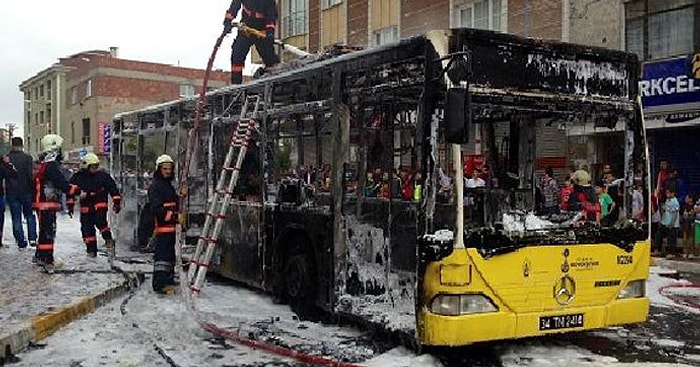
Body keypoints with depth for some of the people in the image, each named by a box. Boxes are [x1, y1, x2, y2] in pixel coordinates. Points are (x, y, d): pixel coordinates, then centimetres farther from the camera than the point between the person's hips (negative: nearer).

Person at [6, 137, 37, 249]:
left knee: (16, 218, 7)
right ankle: (32, 239, 6)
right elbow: (31, 175, -13)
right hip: (26, 191, -1)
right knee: (30, 215, 14)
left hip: (11, 192, 1)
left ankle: (21, 241, 7)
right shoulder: (27, 158, -9)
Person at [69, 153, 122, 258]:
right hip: (85, 207, 2)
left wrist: (116, 202, 0)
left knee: (100, 221, -25)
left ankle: (108, 240, -3)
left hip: (100, 204, -2)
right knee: (87, 229, 1)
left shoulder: (103, 175, -1)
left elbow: (113, 188, 3)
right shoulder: (78, 177, -1)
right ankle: (91, 250, 12)